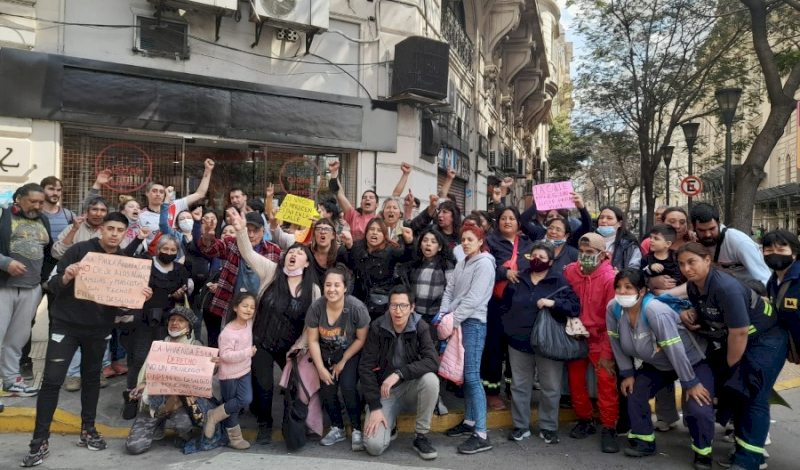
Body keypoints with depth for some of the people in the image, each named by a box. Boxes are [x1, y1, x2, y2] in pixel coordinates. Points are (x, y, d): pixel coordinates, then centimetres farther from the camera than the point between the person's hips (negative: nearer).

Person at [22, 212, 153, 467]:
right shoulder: (79, 250, -11)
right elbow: (53, 285, -11)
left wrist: (143, 296, -18)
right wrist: (66, 277, -33)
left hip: (99, 329, 4)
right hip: (66, 324, -3)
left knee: (92, 378, 14)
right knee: (52, 380, -4)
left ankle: (88, 430, 26)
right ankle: (40, 441, 5)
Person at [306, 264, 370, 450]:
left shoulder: (357, 308, -28)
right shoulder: (316, 307, -21)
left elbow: (361, 339, -16)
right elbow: (313, 340, -12)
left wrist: (343, 362, -11)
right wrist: (321, 368, -13)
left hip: (351, 353, -3)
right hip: (326, 354, 3)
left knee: (347, 387, -19)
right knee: (326, 388, -9)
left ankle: (357, 430, 2)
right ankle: (337, 428, 16)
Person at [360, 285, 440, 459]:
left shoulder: (420, 327, -14)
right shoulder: (377, 328, -15)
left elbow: (433, 361, -26)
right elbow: (366, 368, -14)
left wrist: (399, 373, -36)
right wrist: (375, 407, -19)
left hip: (411, 383, 1)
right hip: (385, 388, -1)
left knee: (431, 380, -33)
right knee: (374, 446, -18)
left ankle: (421, 437, -12)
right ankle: (391, 420, 18)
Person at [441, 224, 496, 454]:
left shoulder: (484, 264, -8)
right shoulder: (462, 264, 17)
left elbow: (474, 299, -15)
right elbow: (450, 290, 14)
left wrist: (453, 319, -16)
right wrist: (443, 314, -2)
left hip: (473, 323, -8)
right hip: (458, 322, 8)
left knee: (472, 375, -11)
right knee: (464, 374, 12)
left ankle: (481, 434, -8)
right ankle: (469, 421, 23)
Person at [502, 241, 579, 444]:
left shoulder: (559, 280, -3)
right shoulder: (518, 280, 8)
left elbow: (575, 306, -10)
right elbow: (505, 307, 15)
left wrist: (553, 303, -23)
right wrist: (508, 329, 4)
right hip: (519, 342, 3)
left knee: (551, 387, 7)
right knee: (519, 386, 10)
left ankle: (548, 427, 23)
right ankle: (521, 426, 23)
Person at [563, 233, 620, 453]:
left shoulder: (609, 279, -18)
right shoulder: (569, 271, -7)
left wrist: (607, 354, -15)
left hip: (600, 338, -4)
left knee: (606, 382, -7)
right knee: (575, 380, 11)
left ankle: (609, 429, 10)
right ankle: (585, 421, 31)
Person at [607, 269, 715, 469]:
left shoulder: (655, 310, -38)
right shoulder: (613, 308, -19)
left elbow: (675, 350, -32)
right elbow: (617, 343, -6)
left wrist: (690, 383, -26)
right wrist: (627, 373, -3)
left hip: (693, 361, -6)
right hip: (656, 364, 6)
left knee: (698, 407, -19)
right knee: (634, 393, -1)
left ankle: (703, 452, 8)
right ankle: (644, 442, 17)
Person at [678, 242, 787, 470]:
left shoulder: (726, 288, -32)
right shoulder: (693, 286, -6)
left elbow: (739, 333, -28)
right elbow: (703, 311, 14)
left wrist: (730, 366, -14)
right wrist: (689, 313, -10)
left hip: (765, 340, -9)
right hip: (735, 340, 9)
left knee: (752, 397, -11)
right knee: (735, 394, 11)